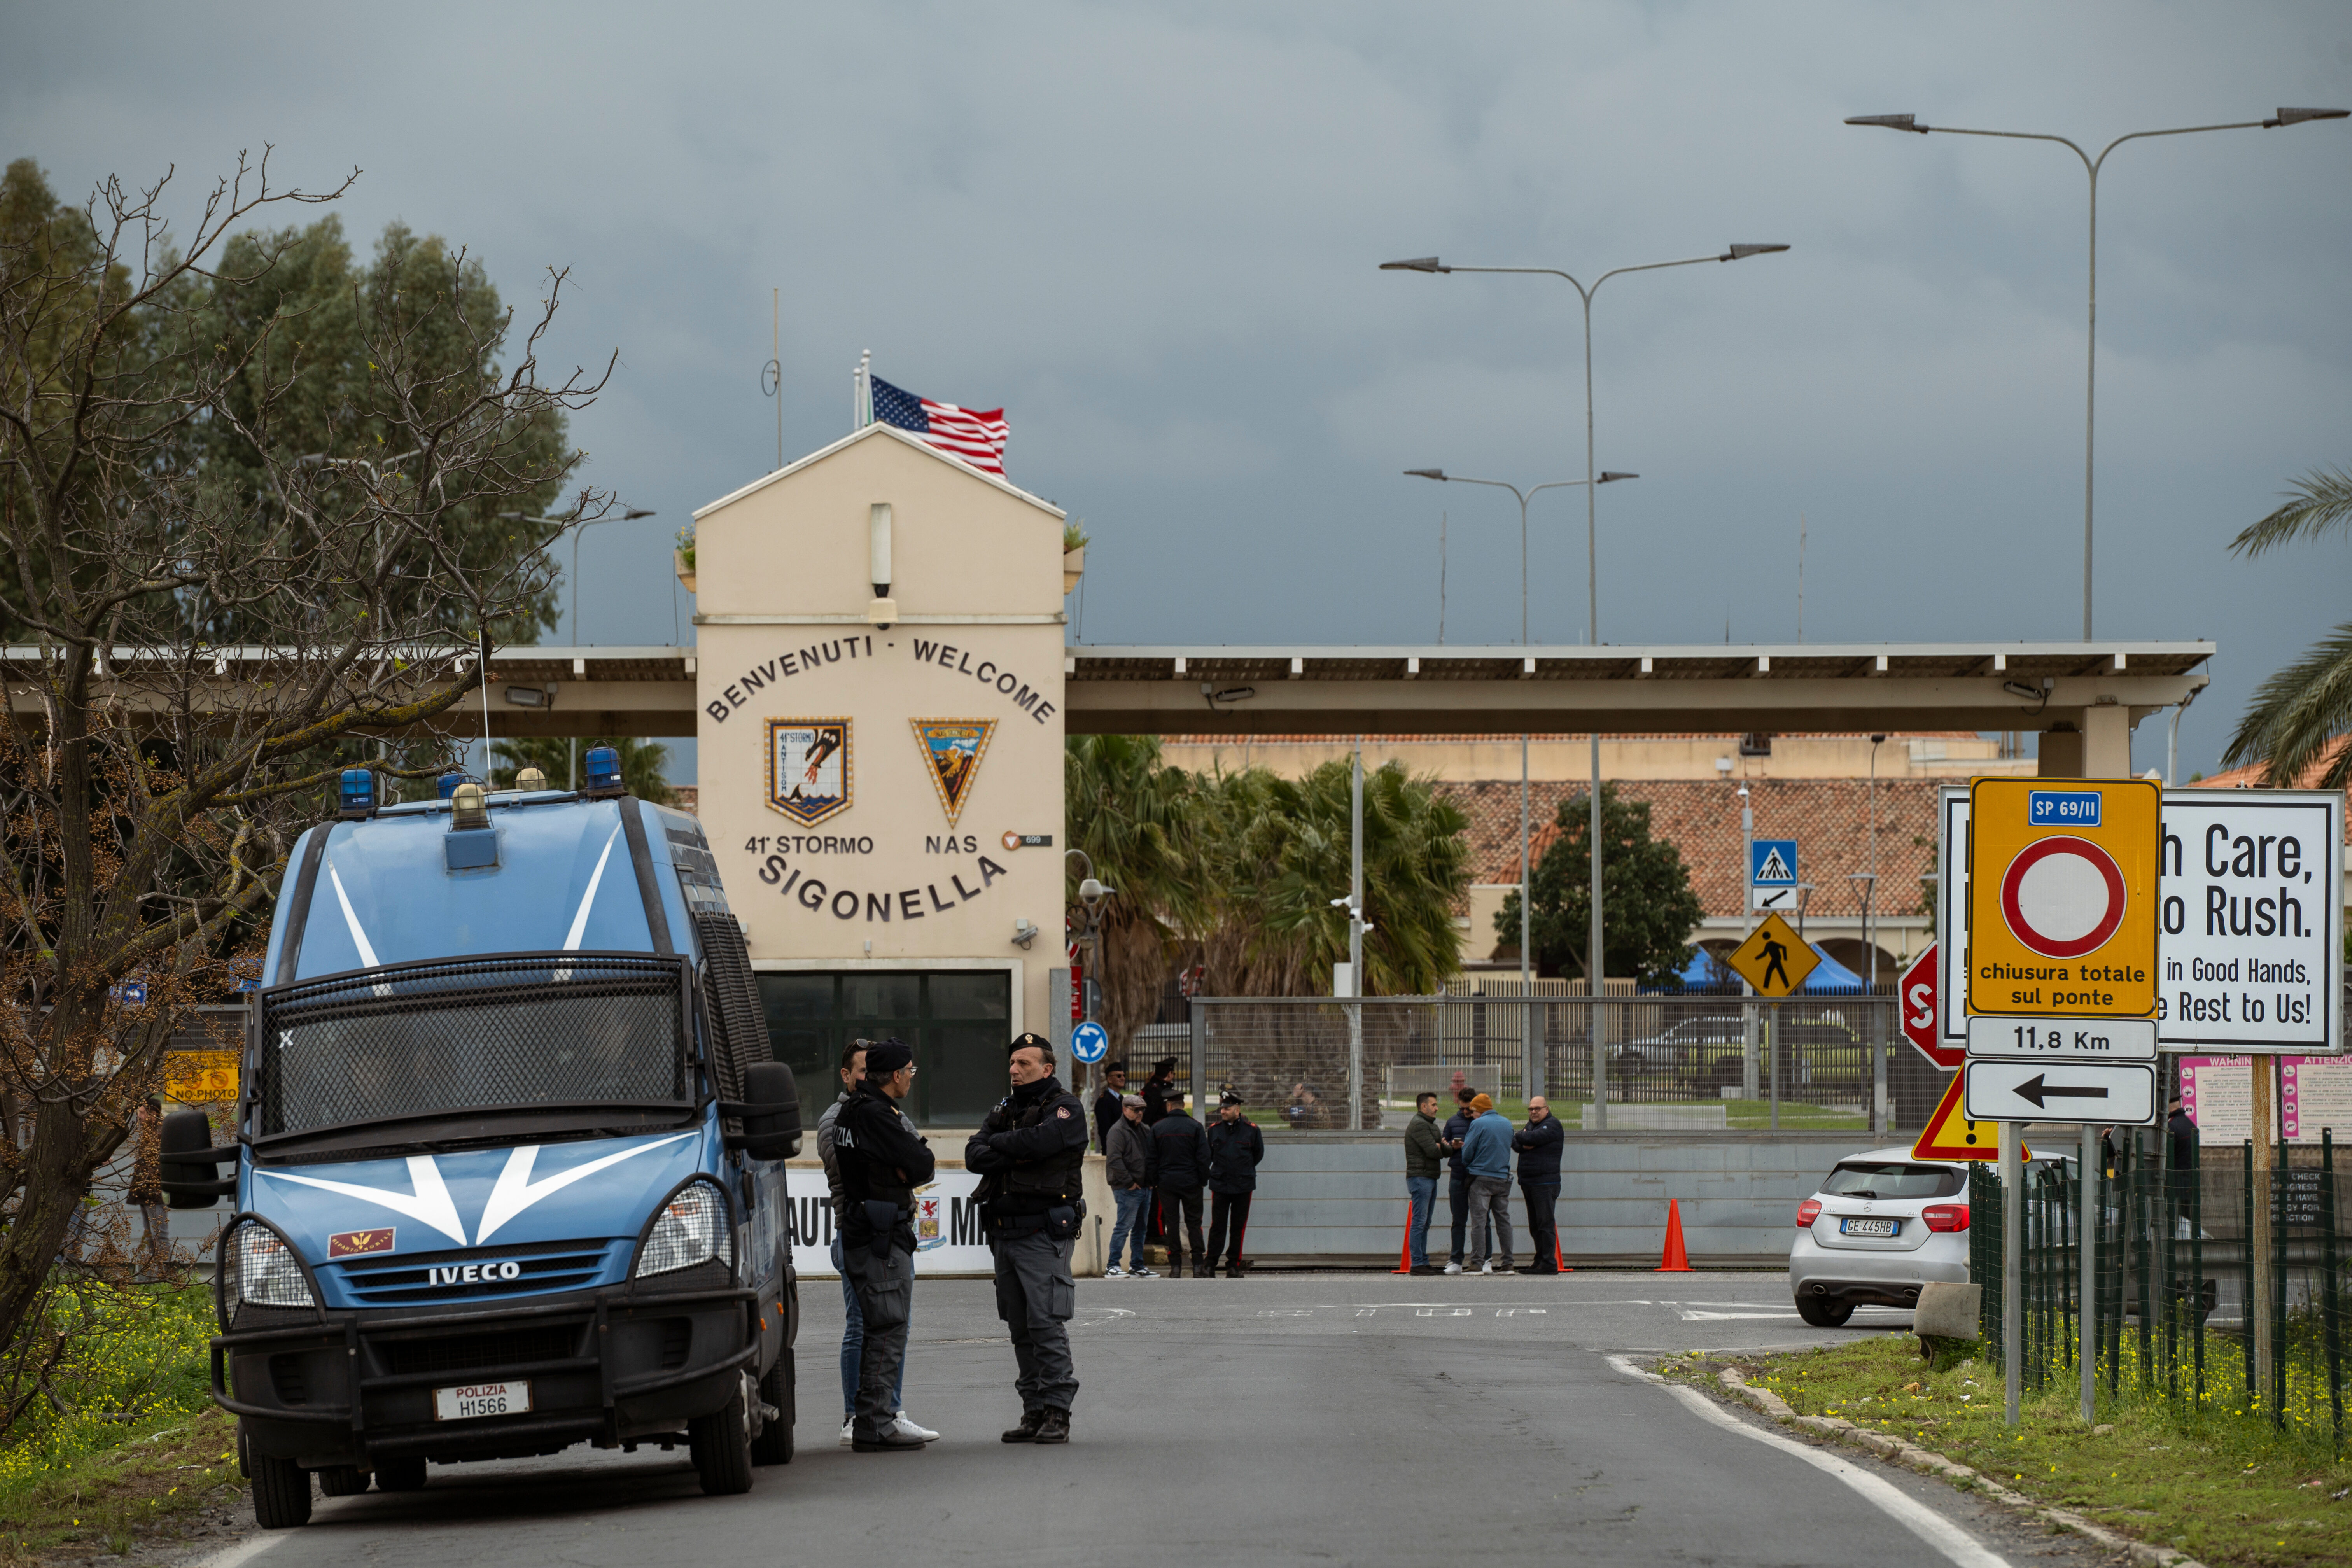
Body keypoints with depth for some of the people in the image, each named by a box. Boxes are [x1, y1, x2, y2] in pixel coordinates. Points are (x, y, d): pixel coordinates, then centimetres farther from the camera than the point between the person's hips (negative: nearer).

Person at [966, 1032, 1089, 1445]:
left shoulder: (1066, 1108, -2)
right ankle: (1034, 1412, 11)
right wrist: (1015, 1156, -12)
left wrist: (998, 1143, -3)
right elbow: (974, 1157, 5)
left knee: (1046, 1324, -13)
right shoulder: (1005, 1110, 18)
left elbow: (1039, 1140, -20)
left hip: (1044, 1233, -7)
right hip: (1005, 1234, 7)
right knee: (1021, 1329, 8)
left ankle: (1057, 1413, -11)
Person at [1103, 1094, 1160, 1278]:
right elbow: (1114, 1160, -18)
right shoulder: (1118, 1131, -9)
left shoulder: (1144, 1130, 17)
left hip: (1145, 1187, 9)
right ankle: (1112, 1267, -8)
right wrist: (1129, 1182, -17)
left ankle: (1137, 1266, 19)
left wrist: (1152, 1179, 10)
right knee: (1124, 1226, -10)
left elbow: (1152, 1158, 24)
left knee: (1140, 1229, 12)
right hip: (1128, 1189, -9)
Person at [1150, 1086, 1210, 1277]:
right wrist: (1203, 1179, 4)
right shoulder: (1195, 1127, -3)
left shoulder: (1158, 1128, 1)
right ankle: (1198, 1265, 0)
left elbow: (1152, 1158, 3)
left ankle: (1175, 1266, 0)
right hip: (1190, 1182, -1)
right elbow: (1203, 1157, -4)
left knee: (1171, 1223, 4)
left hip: (1167, 1182, 1)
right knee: (1194, 1223, 5)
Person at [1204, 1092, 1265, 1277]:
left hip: (1243, 1185, 0)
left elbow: (1258, 1154, 13)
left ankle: (1234, 1265, 11)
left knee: (1238, 1227, 4)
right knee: (1217, 1227, -3)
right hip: (1220, 1184, 0)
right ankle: (1210, 1264, 1)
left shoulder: (1251, 1130, 0)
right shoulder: (1214, 1129, 4)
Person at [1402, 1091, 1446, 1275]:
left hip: (1430, 1178, 10)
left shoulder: (1430, 1125, 22)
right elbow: (1433, 1152, -18)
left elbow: (1443, 1151, 13)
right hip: (1420, 1177, -10)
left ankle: (1424, 1262, 14)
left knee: (1425, 1224, 11)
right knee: (1419, 1222, -10)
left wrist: (1443, 1146, -9)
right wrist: (1441, 1146, 3)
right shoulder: (1419, 1125, -11)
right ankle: (1418, 1264, -11)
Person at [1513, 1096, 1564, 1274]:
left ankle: (1549, 1264, -12)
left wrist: (1520, 1137, 1)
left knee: (1545, 1223, -10)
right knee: (1535, 1226, 10)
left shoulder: (1552, 1125, -5)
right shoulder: (1531, 1125, 21)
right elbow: (1514, 1142, 9)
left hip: (1545, 1183, -9)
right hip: (1528, 1184, 9)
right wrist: (1523, 1144, -13)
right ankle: (1539, 1262, 15)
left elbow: (1534, 1138, -19)